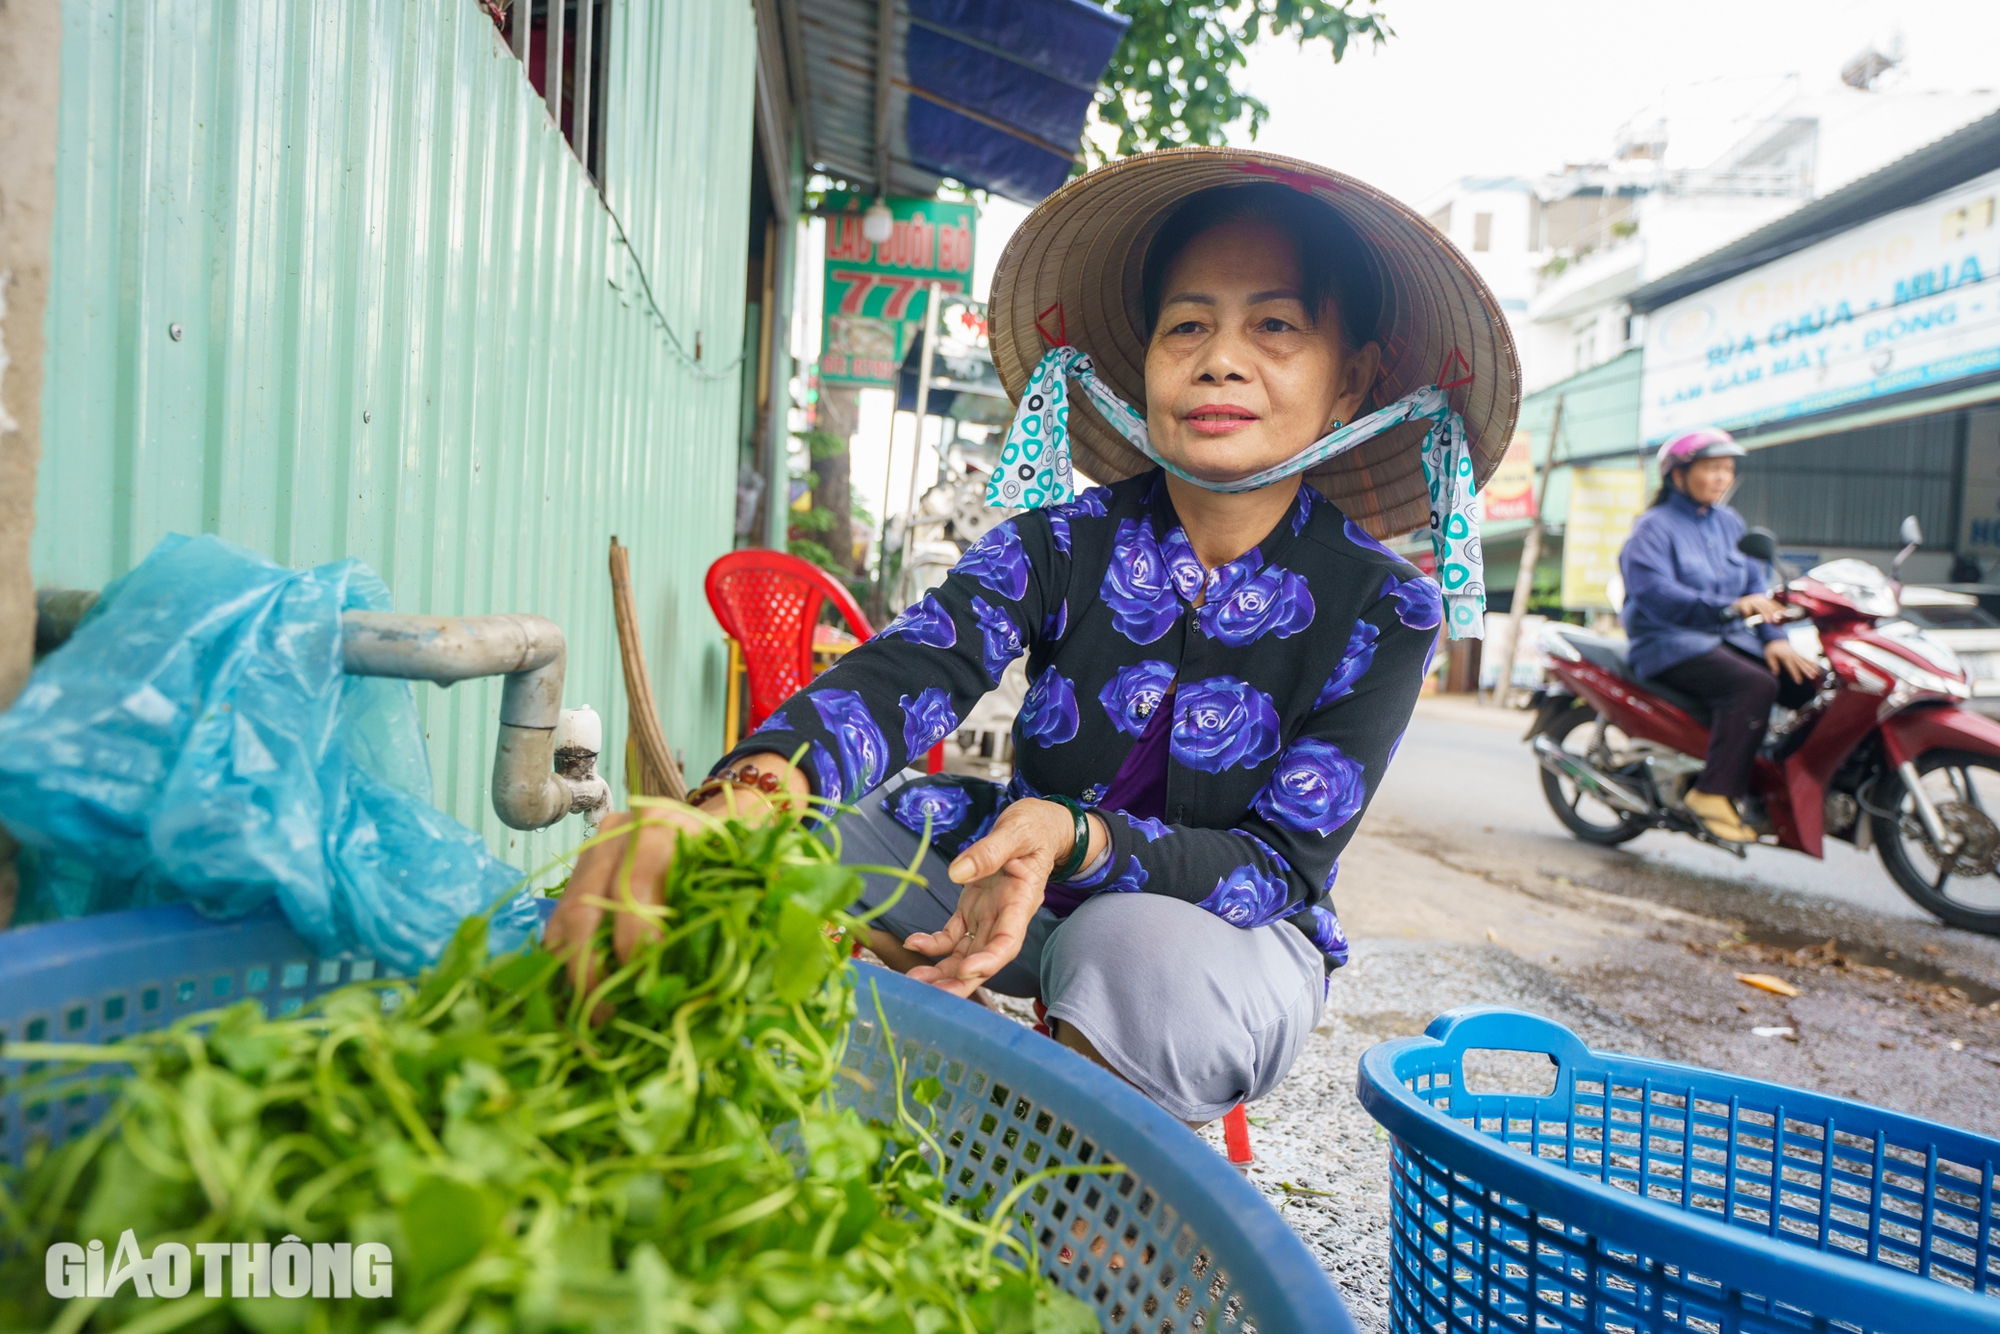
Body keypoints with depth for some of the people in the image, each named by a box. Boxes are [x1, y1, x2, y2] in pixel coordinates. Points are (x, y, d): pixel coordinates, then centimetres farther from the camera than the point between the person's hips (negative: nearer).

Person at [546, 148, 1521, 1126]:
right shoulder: (1064, 544, -11)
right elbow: (899, 676, -28)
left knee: (1147, 956, -38)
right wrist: (741, 797, -51)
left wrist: (1075, 839, -38)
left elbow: (1282, 867, -18)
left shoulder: (1383, 613, -14)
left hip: (1223, 930, -1)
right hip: (1022, 884, 2)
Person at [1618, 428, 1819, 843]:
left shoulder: (1730, 523, 18)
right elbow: (1656, 594, -21)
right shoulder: (1654, 528, -5)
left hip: (1731, 639, 7)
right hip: (1670, 643, -7)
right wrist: (1731, 608, -33)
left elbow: (1757, 582, 11)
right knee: (1755, 686, -31)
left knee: (1811, 684, -15)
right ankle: (1713, 792, -28)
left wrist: (1774, 636, -7)